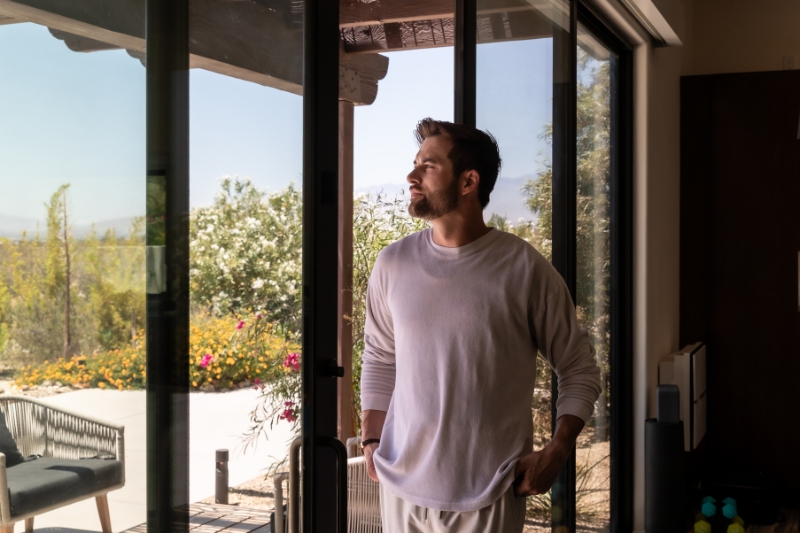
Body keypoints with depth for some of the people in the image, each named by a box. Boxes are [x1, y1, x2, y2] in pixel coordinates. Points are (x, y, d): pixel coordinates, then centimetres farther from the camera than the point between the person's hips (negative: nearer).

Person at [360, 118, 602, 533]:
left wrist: (556, 452, -9)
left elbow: (579, 368, -1)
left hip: (489, 493, -2)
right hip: (403, 484, 3)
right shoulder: (392, 264, 2)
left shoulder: (525, 269, -8)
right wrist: (371, 440, 5)